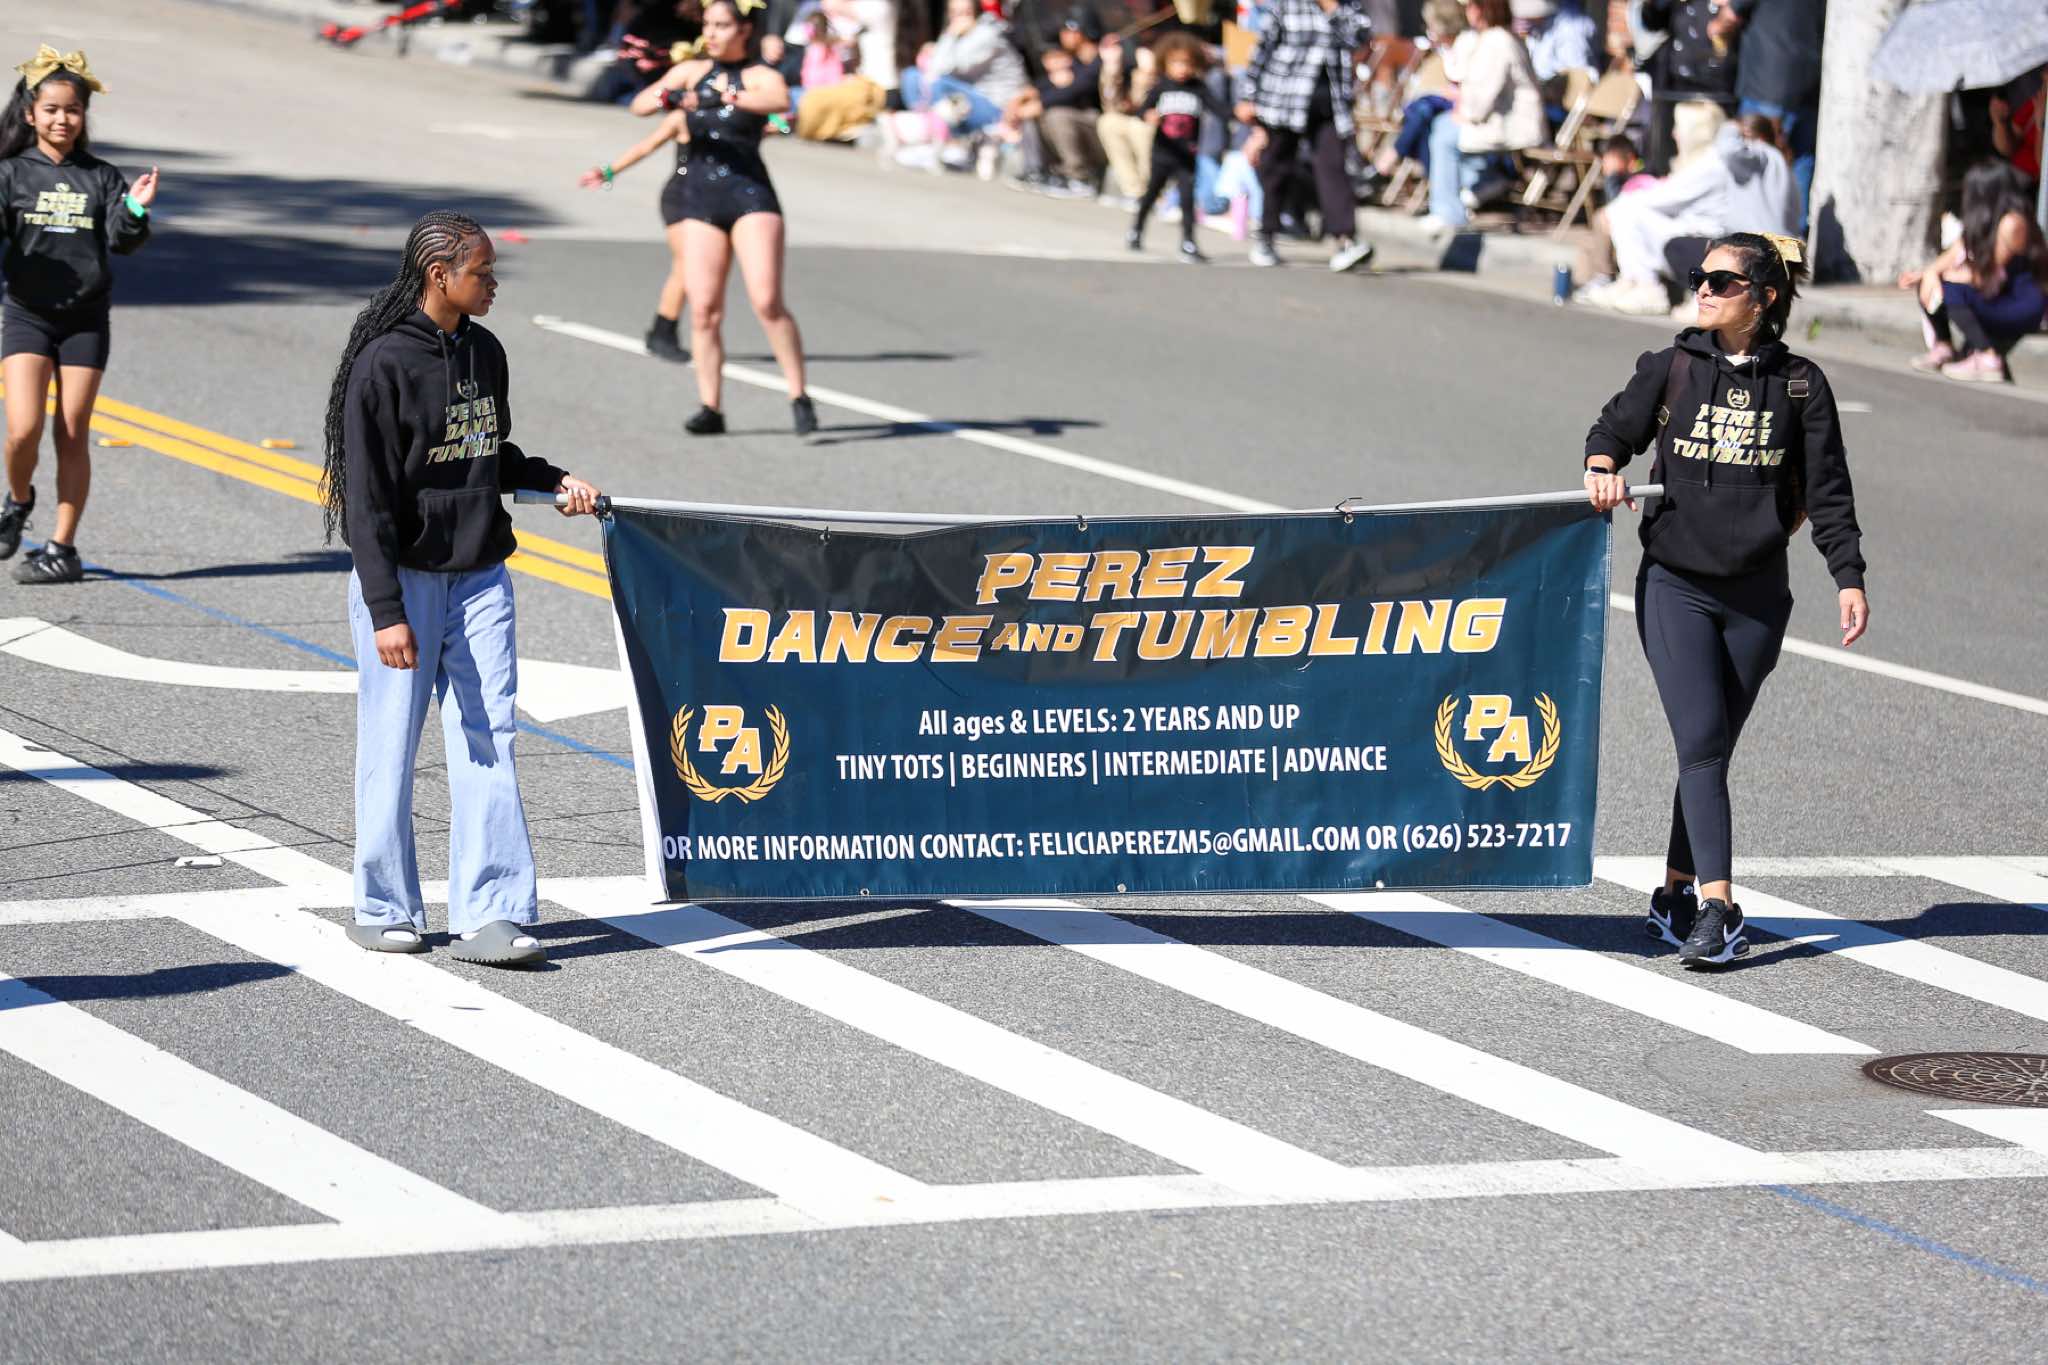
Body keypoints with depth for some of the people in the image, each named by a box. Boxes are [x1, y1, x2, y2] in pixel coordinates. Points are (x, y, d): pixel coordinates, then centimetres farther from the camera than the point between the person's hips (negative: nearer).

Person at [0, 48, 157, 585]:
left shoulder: (101, 178, 4)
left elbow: (121, 241, -4)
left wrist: (135, 210, -23)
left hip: (86, 319, 1)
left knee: (72, 436, 1)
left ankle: (63, 547, 8)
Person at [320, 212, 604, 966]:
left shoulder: (484, 352, 9)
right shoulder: (383, 365, -13)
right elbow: (366, 499, -14)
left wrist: (554, 480, 6)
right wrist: (387, 612, -18)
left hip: (480, 578, 6)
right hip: (402, 579, -6)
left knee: (487, 742, -1)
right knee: (391, 747, 4)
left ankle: (489, 914, -1)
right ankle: (383, 909, 16)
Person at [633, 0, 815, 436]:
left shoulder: (760, 77, 0)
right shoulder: (692, 71, 12)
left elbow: (780, 100, -23)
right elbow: (639, 104, 2)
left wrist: (730, 96, -37)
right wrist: (668, 98, -20)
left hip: (750, 193, -4)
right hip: (700, 199, 4)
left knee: (767, 301, -14)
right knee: (704, 310, -1)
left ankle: (800, 399, -8)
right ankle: (710, 408, 5)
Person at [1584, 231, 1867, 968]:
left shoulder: (1800, 384, 2)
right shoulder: (1670, 370, 1)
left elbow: (1828, 491, 4)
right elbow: (1614, 427, 10)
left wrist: (1849, 577, -2)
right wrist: (1602, 467, -13)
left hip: (1756, 595, 1)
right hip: (1675, 584, -1)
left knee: (1712, 750, 8)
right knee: (1701, 742, -12)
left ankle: (1676, 894, 22)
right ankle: (1716, 908, -16)